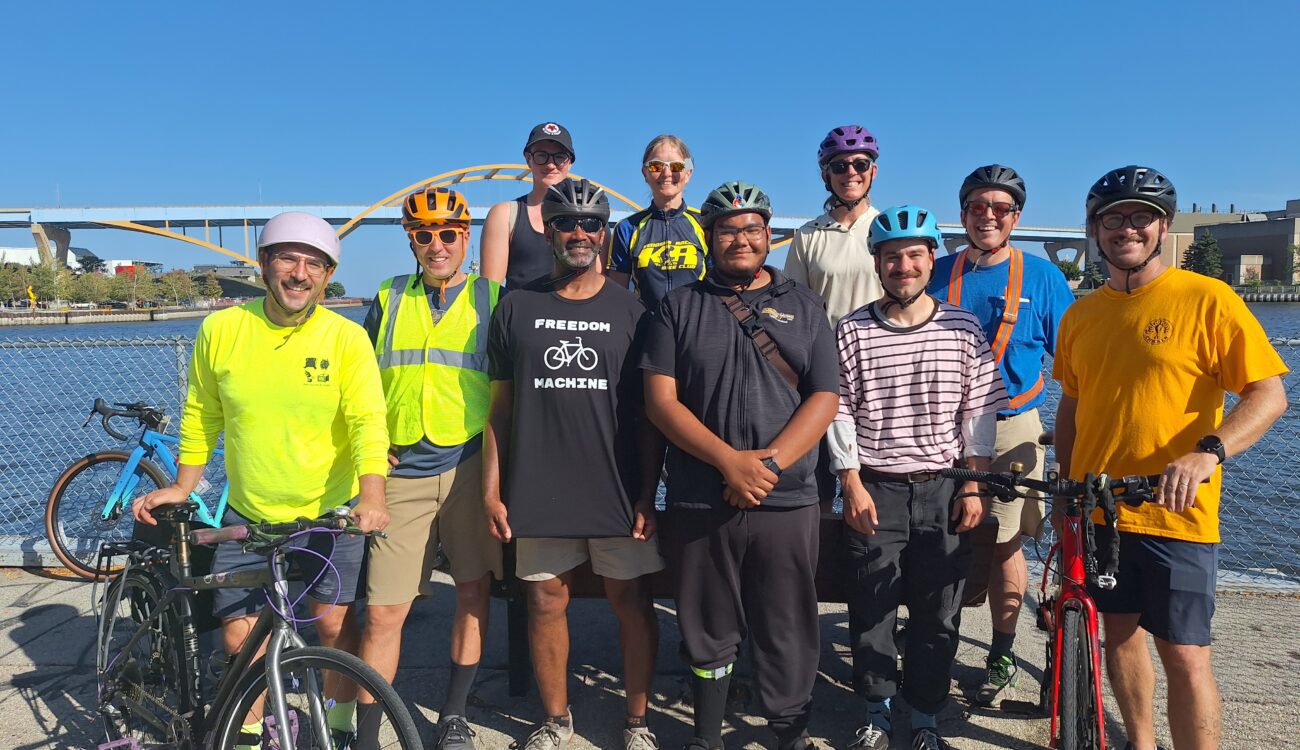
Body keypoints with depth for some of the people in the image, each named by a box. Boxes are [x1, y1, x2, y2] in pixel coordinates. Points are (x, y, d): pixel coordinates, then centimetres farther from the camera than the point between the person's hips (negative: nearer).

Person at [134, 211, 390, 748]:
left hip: (331, 512, -2)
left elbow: (368, 421, -19)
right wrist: (183, 486, 7)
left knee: (334, 623, 6)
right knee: (239, 634, 6)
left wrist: (371, 496, -31)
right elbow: (200, 416, 7)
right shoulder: (221, 329, -4)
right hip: (248, 515, 2)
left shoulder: (346, 338, -11)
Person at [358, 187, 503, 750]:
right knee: (383, 612, -1)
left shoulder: (492, 298, 4)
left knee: (474, 591, 8)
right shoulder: (389, 299, 10)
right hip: (401, 472, 1)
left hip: (470, 466, 0)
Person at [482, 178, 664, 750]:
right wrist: (492, 490, 1)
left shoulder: (631, 311, 4)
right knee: (545, 602, 9)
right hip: (538, 490, 1)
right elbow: (499, 406, 7)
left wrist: (647, 496, -4)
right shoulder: (518, 308, 6)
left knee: (632, 602, 6)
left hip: (618, 491, -1)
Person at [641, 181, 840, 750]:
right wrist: (730, 461, -14)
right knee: (708, 630, 11)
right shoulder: (679, 306, 6)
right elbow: (660, 398, -4)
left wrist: (768, 464, -13)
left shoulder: (803, 307, 9)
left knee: (787, 631, 8)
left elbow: (823, 399, 1)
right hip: (700, 500, 0)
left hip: (786, 500, 1)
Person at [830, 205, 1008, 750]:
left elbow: (980, 411, 2)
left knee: (937, 617, 8)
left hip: (944, 492, 1)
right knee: (871, 612, 6)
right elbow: (839, 412, -2)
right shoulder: (852, 332, -2)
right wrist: (852, 485, -7)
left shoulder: (964, 329, 1)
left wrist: (973, 487, -2)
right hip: (874, 491, 0)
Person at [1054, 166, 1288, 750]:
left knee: (1183, 654, -1)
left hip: (1174, 513, -4)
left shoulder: (1207, 299, -7)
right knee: (1119, 631, 16)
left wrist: (1208, 451, -26)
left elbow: (1269, 394, -10)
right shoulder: (1080, 315, 7)